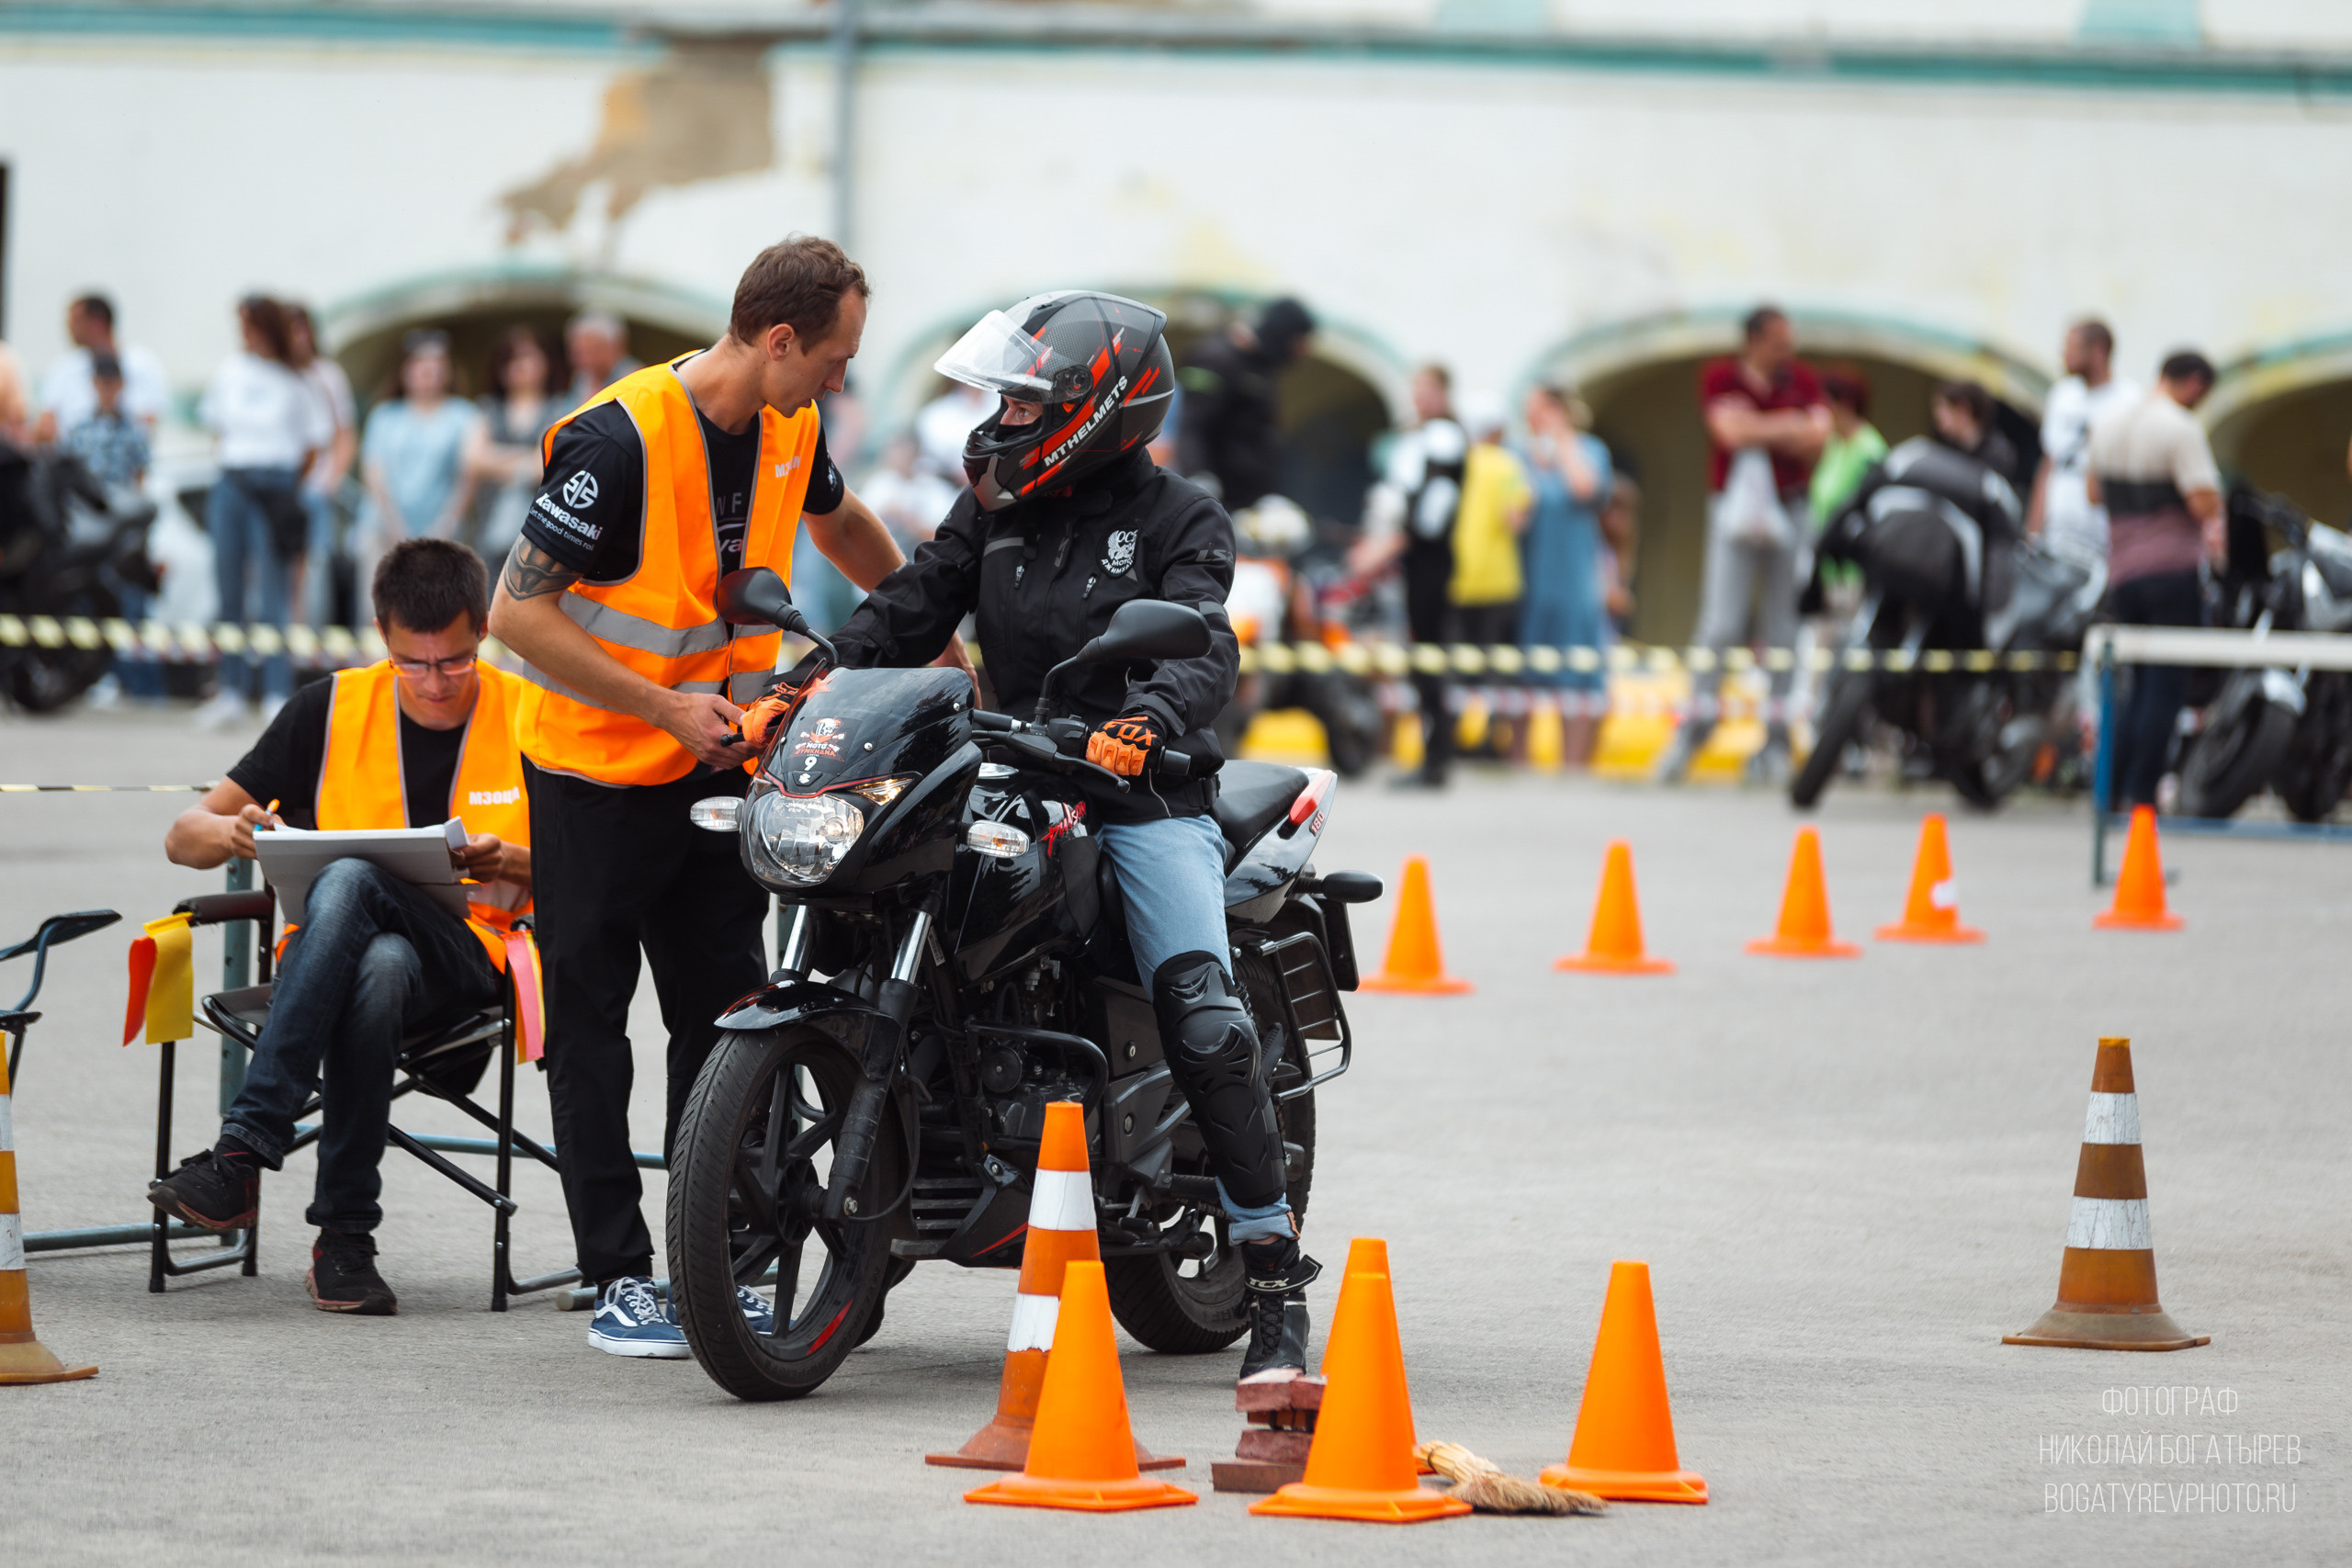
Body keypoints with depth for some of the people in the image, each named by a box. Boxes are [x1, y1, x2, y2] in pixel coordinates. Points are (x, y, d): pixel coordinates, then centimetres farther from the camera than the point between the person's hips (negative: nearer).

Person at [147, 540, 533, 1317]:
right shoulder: (333, 709, 8)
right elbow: (183, 837, 8)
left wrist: (514, 866, -17)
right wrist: (231, 832, -17)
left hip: (466, 961, -1)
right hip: (326, 953, 1)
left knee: (348, 882, -37)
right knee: (377, 968, -38)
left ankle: (243, 1149, -40)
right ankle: (346, 1234, -40)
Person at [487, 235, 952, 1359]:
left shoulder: (790, 426, 0)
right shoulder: (620, 441, -23)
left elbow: (839, 522, 24)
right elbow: (517, 613, -22)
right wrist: (667, 708, -23)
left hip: (717, 761, 7)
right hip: (596, 768, -7)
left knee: (726, 1014, 5)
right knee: (591, 1025, 1)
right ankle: (619, 1277, 5)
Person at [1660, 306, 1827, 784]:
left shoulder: (1802, 379, 9)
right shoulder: (1720, 377, 0)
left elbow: (1817, 438, -4)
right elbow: (1731, 432, -16)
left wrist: (1758, 430, -10)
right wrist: (1786, 426, -5)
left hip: (1790, 510, 3)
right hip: (1736, 511, -3)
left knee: (1782, 627, 2)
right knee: (1721, 623, -11)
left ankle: (1776, 740, 4)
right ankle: (1693, 730, -7)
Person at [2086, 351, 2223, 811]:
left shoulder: (2108, 423, 11)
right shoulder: (2181, 428, -12)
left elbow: (2095, 493, 22)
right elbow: (2204, 504, -18)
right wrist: (2216, 514, 3)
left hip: (2122, 577, 7)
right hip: (2173, 573, -7)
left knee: (2143, 686, 16)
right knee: (2166, 690, -2)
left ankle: (2112, 794, 8)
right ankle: (2142, 797, -6)